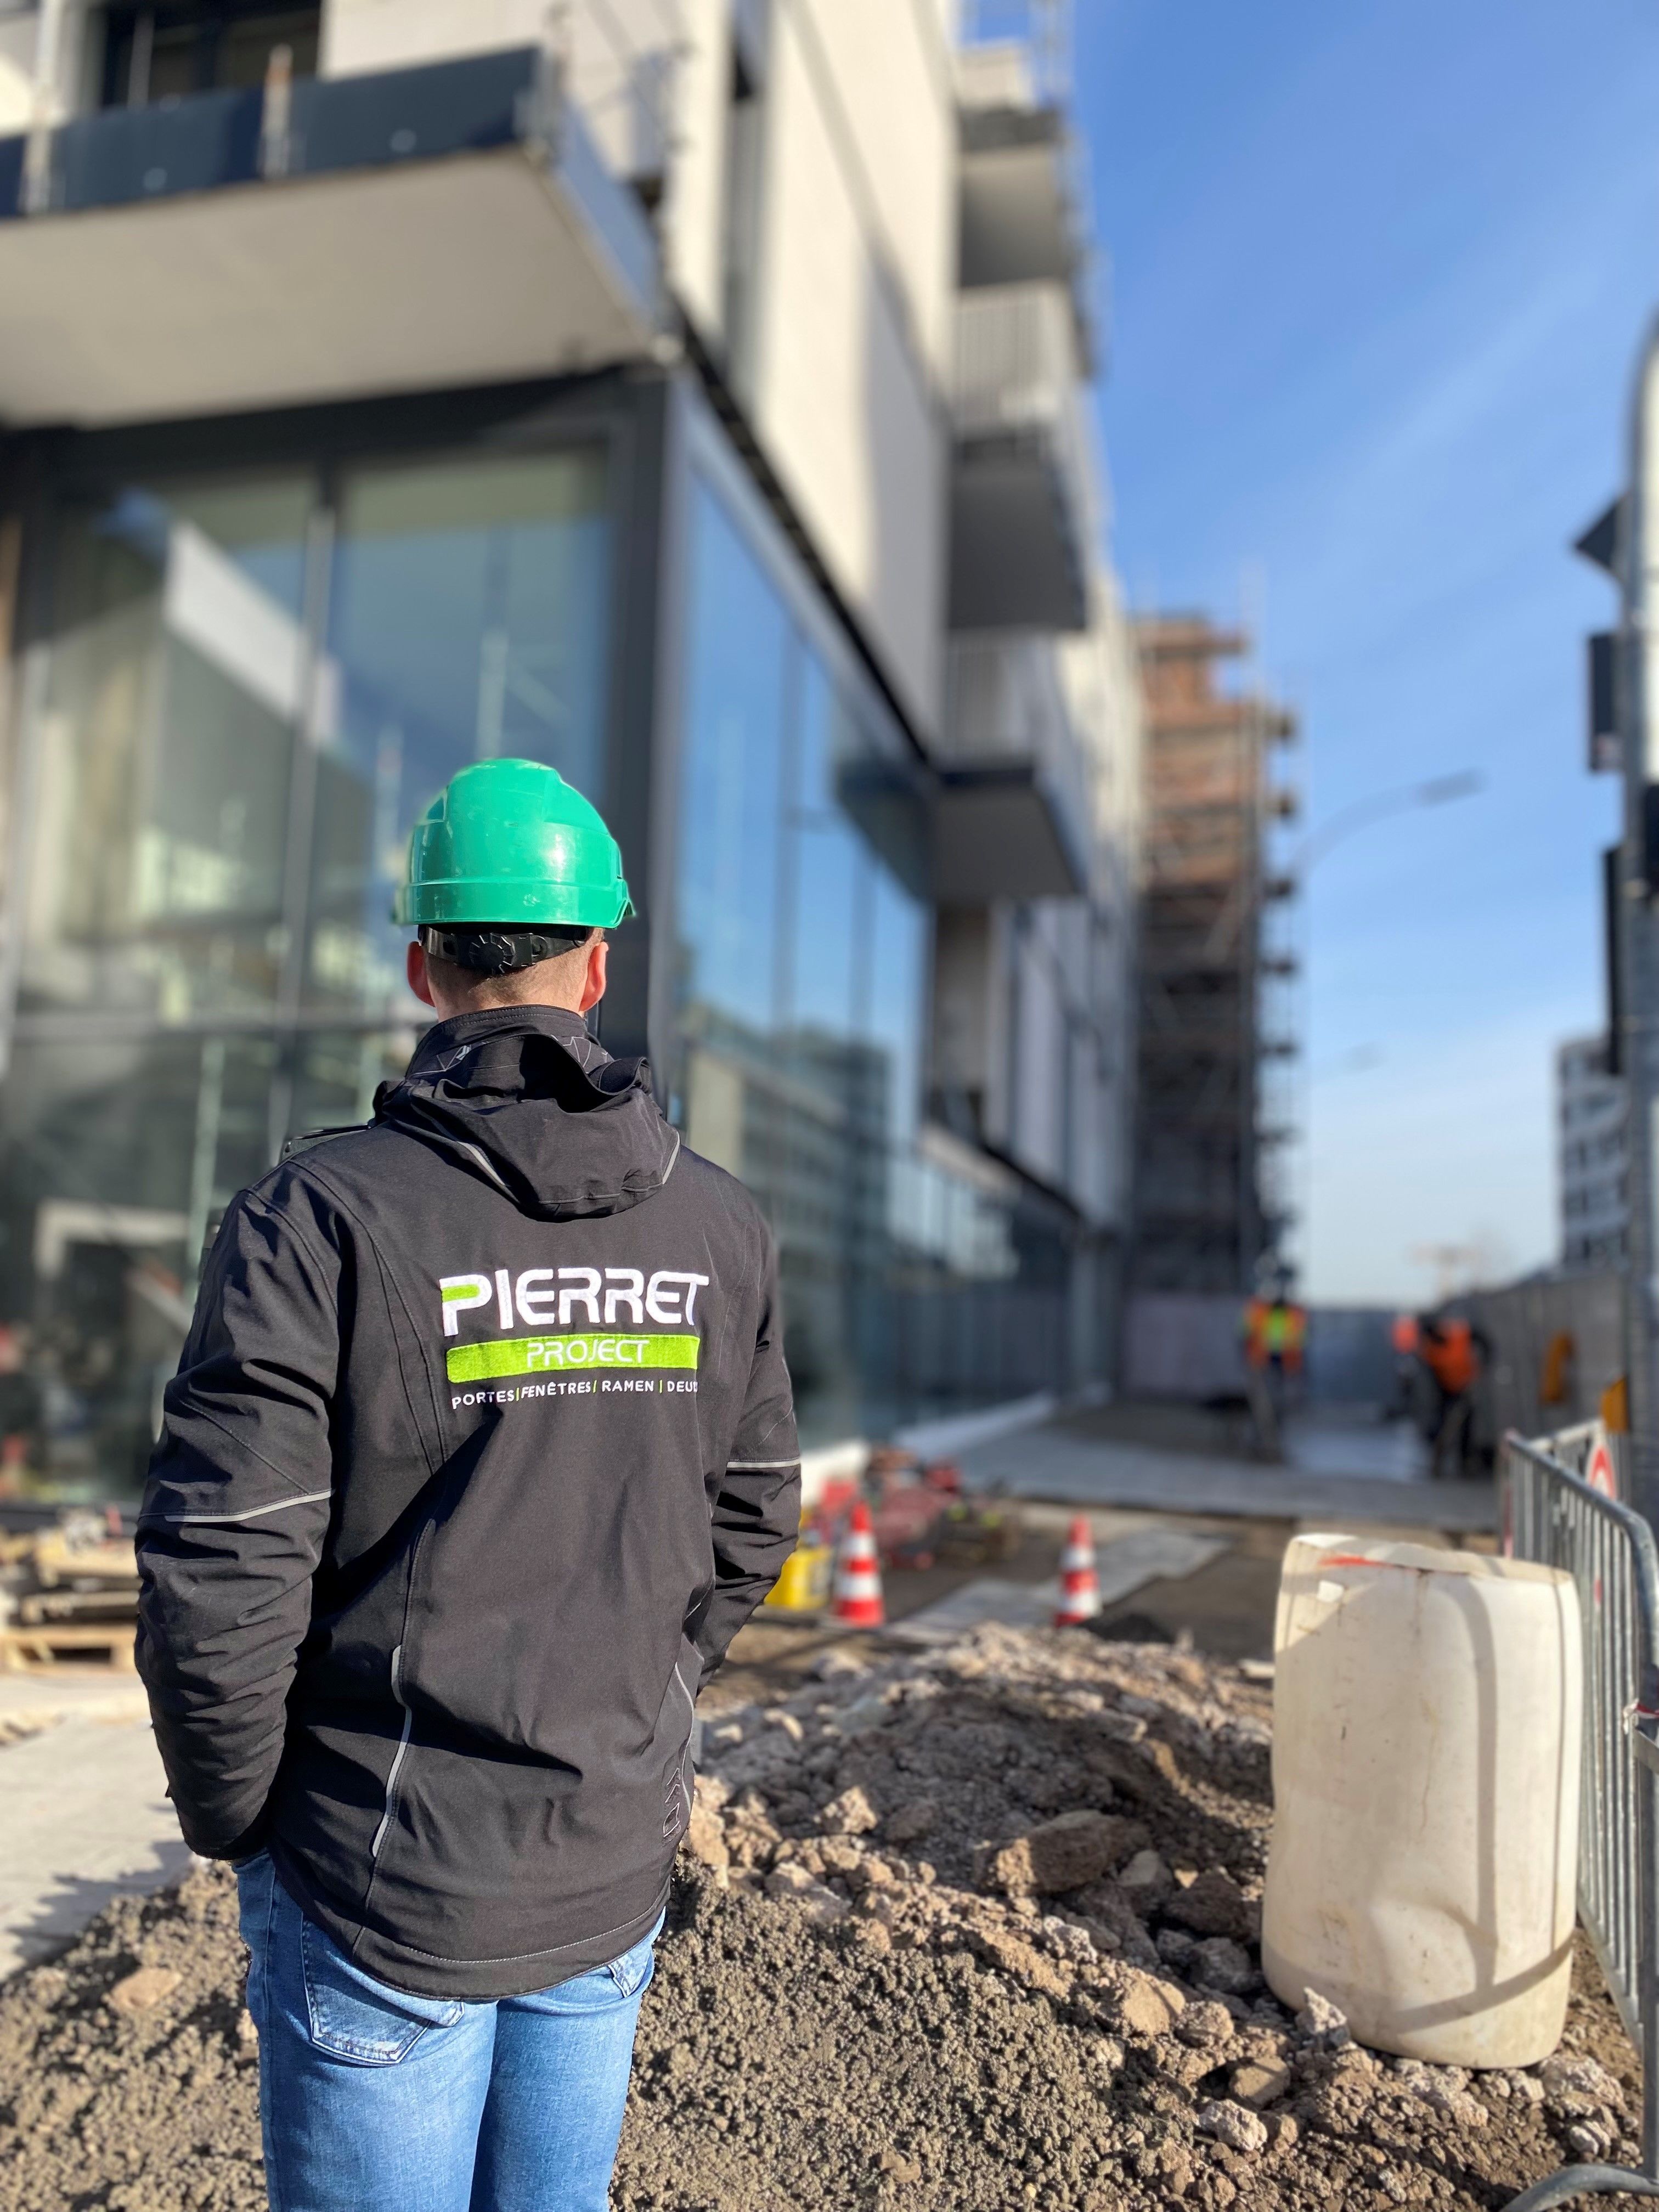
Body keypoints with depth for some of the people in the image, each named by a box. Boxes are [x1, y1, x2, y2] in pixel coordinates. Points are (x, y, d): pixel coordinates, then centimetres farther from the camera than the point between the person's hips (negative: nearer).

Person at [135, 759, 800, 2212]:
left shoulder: (316, 1219, -16)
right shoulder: (720, 1225, -3)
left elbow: (220, 1574, -17)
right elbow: (750, 1526, 5)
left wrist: (230, 1815, 1)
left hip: (381, 1875, -3)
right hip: (615, 1869, 4)